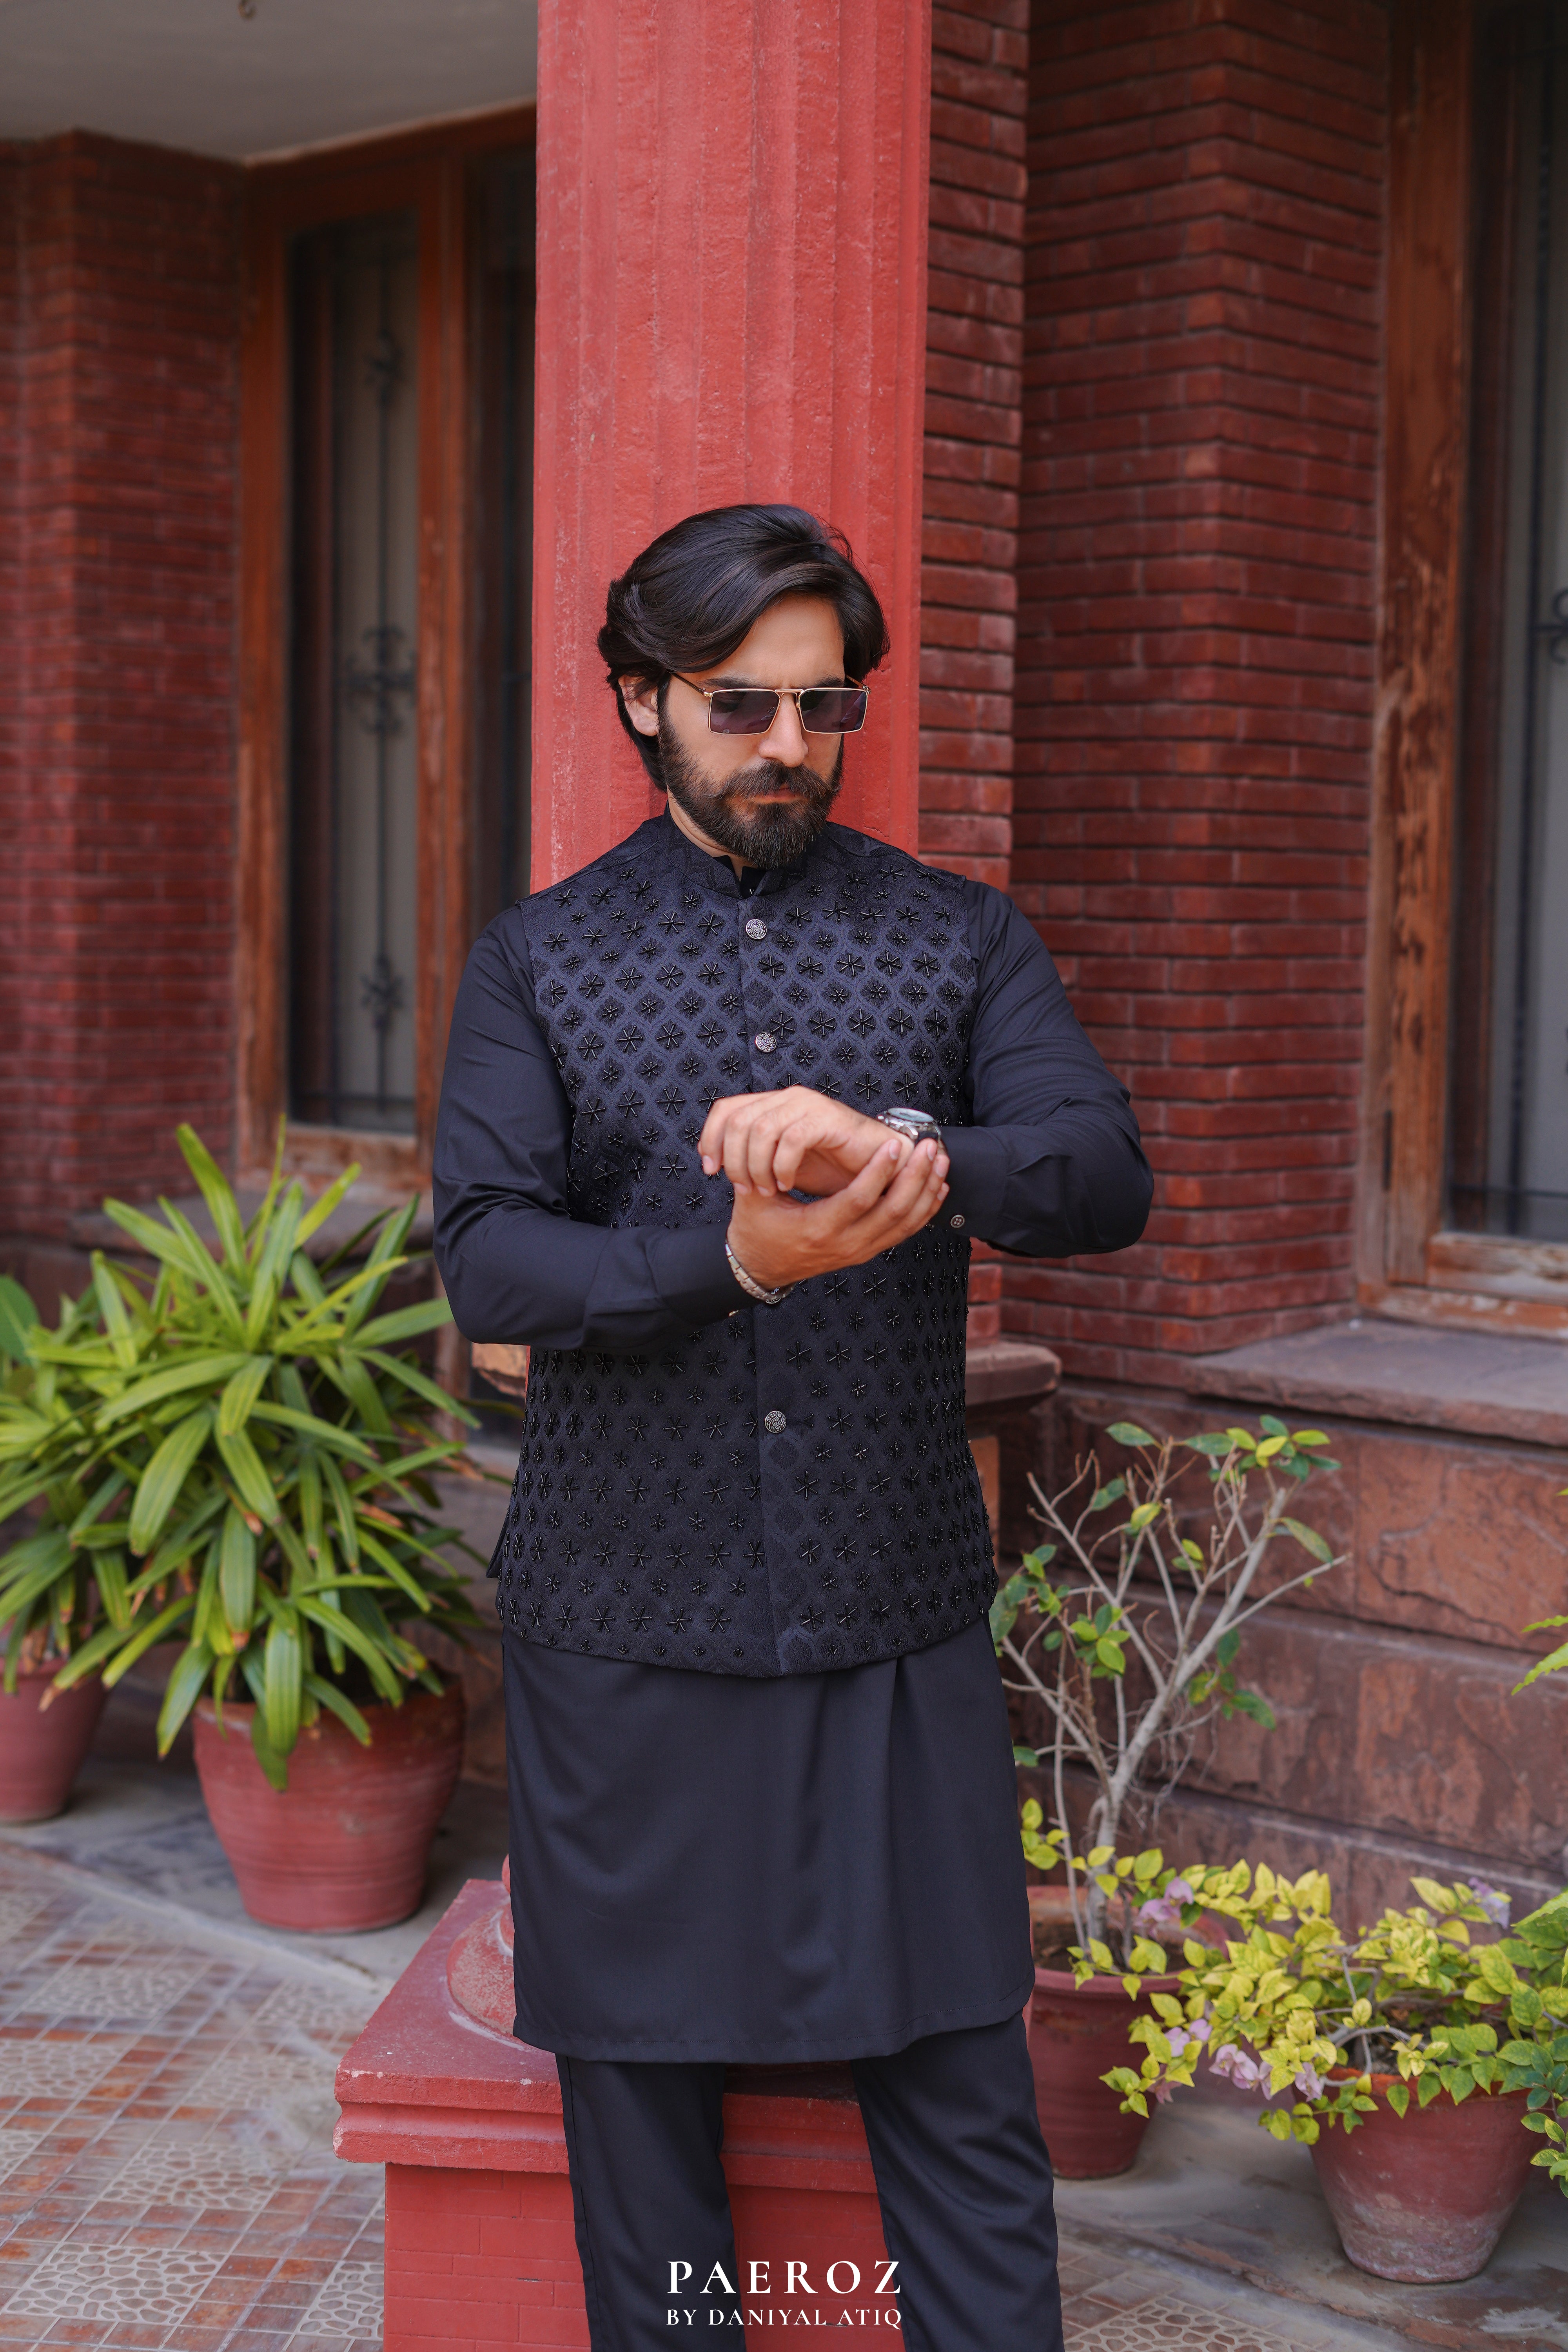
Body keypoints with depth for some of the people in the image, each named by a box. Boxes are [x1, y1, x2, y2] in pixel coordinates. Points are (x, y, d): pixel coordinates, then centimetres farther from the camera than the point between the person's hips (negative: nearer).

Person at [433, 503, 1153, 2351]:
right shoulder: (539, 959, 5)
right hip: (626, 1626, 0)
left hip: (898, 1623, 0)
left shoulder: (961, 938, 6)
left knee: (964, 2102, 5)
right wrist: (733, 1258, -24)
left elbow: (1108, 1177, -9)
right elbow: (486, 1262, -7)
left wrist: (898, 1145, -29)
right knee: (637, 2097, 11)